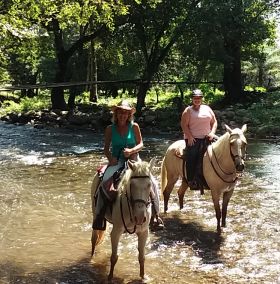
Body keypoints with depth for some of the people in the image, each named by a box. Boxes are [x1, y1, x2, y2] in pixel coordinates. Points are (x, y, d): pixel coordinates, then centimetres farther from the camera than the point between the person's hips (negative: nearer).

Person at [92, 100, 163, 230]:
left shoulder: (134, 127, 3)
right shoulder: (110, 129, 5)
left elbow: (140, 144, 3)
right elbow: (106, 148, 7)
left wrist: (131, 150, -17)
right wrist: (110, 157, -13)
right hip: (116, 162, 0)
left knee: (151, 182, -17)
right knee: (104, 184, -24)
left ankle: (155, 214, -3)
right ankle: (99, 216, -14)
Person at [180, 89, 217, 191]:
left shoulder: (207, 108, 17)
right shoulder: (188, 110, 5)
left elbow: (214, 122, 17)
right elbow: (184, 125, -3)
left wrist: (212, 133, -1)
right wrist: (189, 137, -14)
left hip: (207, 138, 4)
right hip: (193, 139, -3)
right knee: (192, 156, -22)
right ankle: (191, 180, -18)